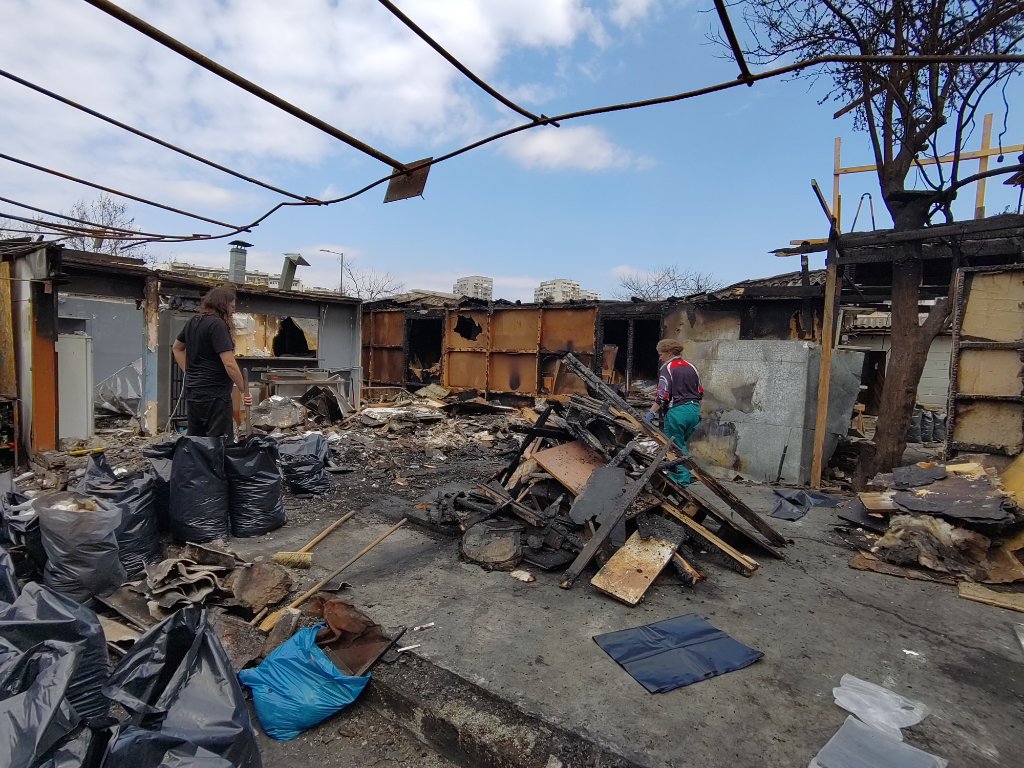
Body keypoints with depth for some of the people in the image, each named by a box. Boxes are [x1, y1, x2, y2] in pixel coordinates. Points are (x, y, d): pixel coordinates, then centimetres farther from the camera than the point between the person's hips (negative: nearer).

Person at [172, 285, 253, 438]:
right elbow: (229, 364, -21)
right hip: (214, 395, -9)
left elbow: (177, 348, 27)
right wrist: (244, 391, -14)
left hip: (192, 392, 9)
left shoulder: (193, 321, 11)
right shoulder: (217, 324, -16)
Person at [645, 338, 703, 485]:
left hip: (677, 411, -8)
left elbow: (663, 395, -17)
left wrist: (652, 412, -15)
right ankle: (687, 473, 23)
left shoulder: (667, 368, -8)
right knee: (681, 443, 20)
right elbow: (700, 392, 16)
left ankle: (682, 478, 5)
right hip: (694, 410, 8)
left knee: (675, 446, 3)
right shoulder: (691, 367, 14)